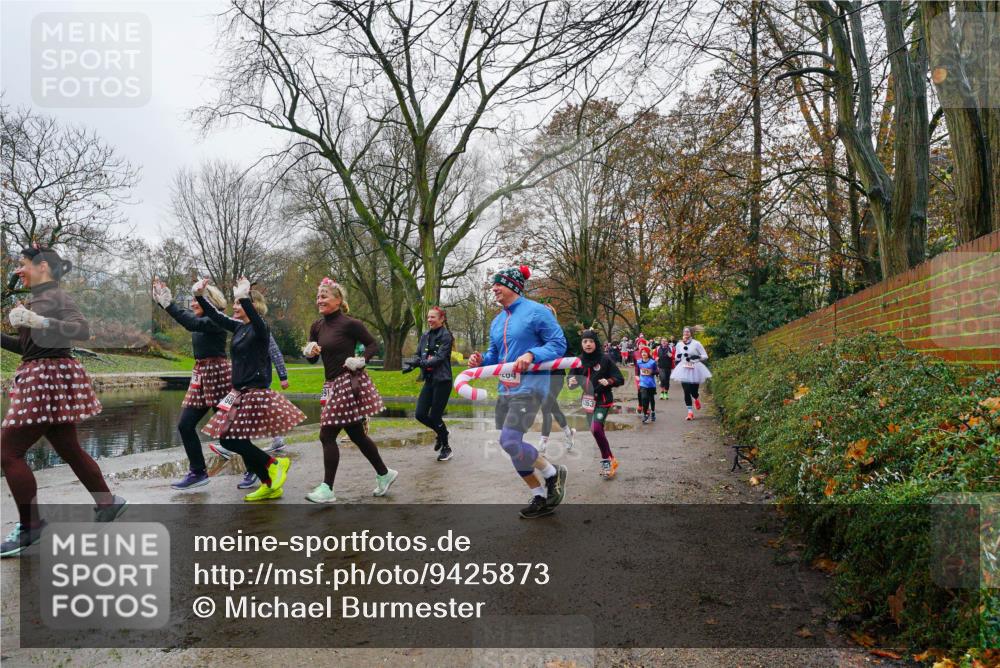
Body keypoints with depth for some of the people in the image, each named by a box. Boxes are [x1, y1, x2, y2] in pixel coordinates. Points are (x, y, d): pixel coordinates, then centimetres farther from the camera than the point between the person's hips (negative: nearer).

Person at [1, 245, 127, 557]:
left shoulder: (55, 297, -11)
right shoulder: (39, 298, 17)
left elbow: (82, 330, -26)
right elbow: (28, 346, 22)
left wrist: (39, 322, -35)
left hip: (49, 381, -10)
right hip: (45, 380, 10)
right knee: (70, 450, 15)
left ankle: (29, 526, 4)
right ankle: (107, 503, 24)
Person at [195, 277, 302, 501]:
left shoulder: (260, 328, -13)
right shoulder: (239, 327, 10)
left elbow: (256, 319, -35)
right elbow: (216, 316, 13)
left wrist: (244, 297, -49)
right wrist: (199, 295, 0)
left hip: (256, 392, -9)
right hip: (241, 392, 9)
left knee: (230, 439, -9)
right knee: (238, 440, 10)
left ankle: (274, 464, 6)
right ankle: (271, 486, 18)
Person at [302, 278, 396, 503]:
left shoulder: (350, 324, -11)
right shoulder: (317, 327, 8)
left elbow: (373, 344, -2)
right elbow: (312, 359, 12)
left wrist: (361, 360, -17)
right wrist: (309, 352, -9)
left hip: (349, 383, -8)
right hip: (334, 384, 8)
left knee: (327, 435, -5)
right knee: (356, 434, 15)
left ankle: (327, 489, 5)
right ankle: (384, 474, 30)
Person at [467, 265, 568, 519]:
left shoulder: (536, 311, -8)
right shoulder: (497, 321, 14)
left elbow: (558, 344, -10)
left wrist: (531, 355, -24)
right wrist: (482, 359, -1)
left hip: (529, 388, -8)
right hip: (505, 390, 8)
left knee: (509, 441, -19)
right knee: (512, 445, 10)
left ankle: (553, 474, 7)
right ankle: (541, 498, 25)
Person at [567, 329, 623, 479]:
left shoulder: (605, 359, -9)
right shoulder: (579, 360, 2)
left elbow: (620, 379, -6)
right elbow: (571, 378, 6)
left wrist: (608, 381, -25)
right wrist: (571, 381, -17)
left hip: (603, 400, -5)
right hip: (588, 400, 5)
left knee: (596, 428, -22)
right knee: (597, 432, 12)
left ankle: (607, 460, -5)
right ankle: (610, 460, 31)